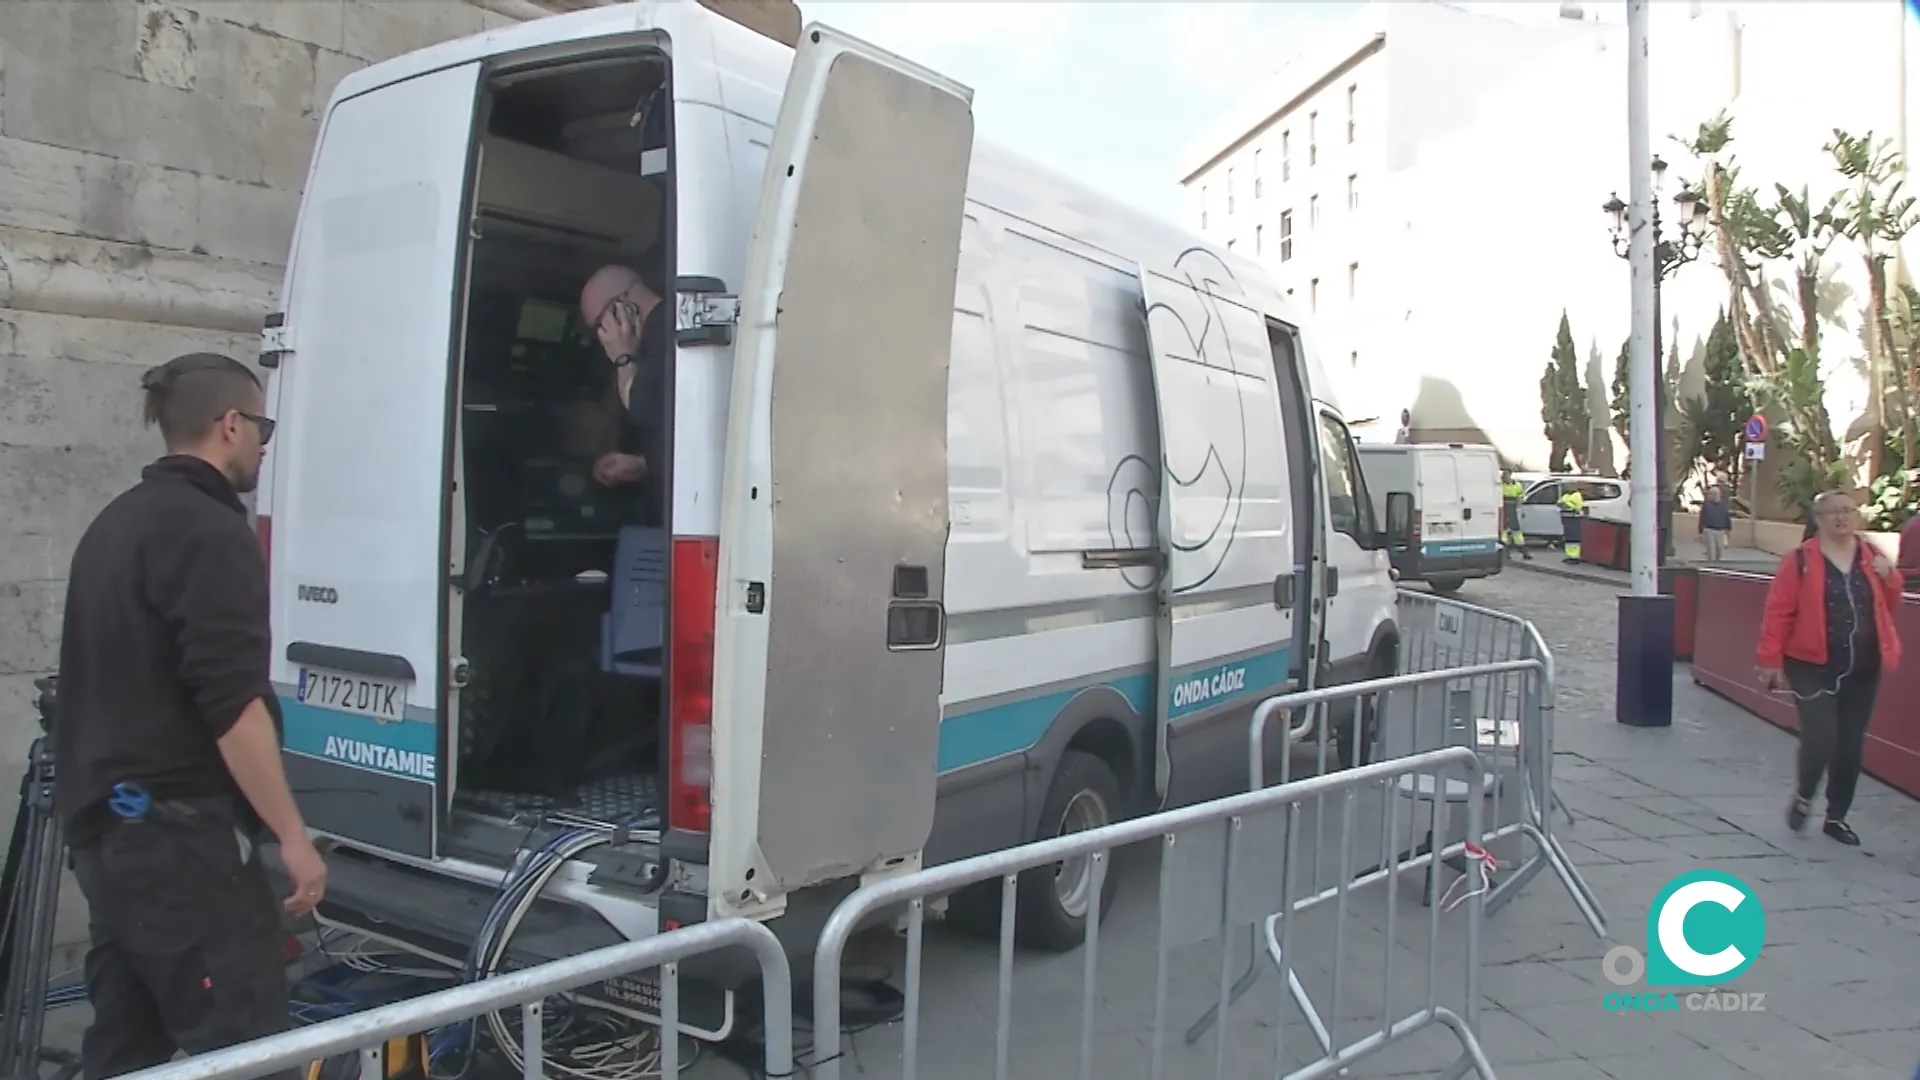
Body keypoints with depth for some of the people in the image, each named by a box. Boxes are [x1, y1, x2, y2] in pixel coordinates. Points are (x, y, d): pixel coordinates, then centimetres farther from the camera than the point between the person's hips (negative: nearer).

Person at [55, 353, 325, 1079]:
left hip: (108, 827, 10)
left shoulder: (116, 523, 16)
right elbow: (232, 704, -21)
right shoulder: (211, 532, -15)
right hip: (179, 833, -10)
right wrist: (292, 836, -18)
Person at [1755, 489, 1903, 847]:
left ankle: (1837, 817, 25)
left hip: (1862, 671, 5)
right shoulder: (1800, 560, -7)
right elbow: (1778, 612, -9)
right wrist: (1771, 660, -12)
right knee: (1820, 740, -13)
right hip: (1813, 667, -4)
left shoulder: (1872, 558, 7)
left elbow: (1888, 608, 14)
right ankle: (1803, 796, 17)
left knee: (1850, 746, 9)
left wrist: (1889, 578, -5)